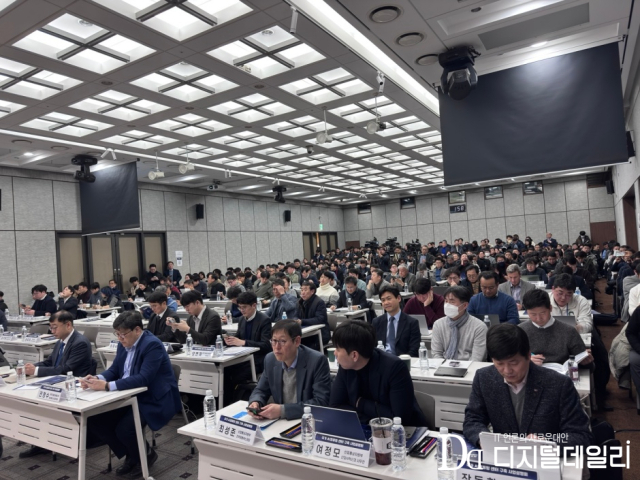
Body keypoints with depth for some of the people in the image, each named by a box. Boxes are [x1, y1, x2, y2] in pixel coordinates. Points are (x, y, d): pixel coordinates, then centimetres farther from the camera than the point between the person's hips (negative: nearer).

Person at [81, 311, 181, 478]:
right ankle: (131, 455, 14)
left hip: (154, 400, -9)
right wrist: (98, 379, -14)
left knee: (123, 429, -25)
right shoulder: (124, 344, 3)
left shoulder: (152, 345, -23)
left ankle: (146, 454, 9)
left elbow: (143, 379, -31)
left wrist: (107, 386, -35)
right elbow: (114, 370, 8)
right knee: (95, 419, -5)